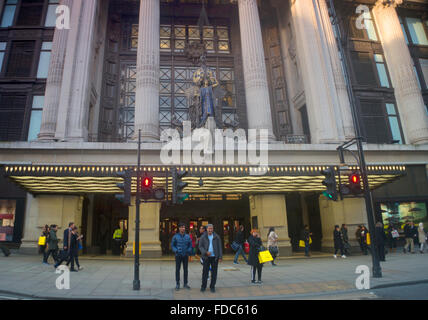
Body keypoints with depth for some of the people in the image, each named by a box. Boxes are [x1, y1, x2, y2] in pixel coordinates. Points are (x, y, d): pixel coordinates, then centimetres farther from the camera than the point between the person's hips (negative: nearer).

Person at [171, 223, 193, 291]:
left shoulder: (187, 236, 3)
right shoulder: (175, 236, -3)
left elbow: (190, 245, 9)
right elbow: (172, 245, 1)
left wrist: (189, 251, -7)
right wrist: (176, 251, -13)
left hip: (185, 255, 2)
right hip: (178, 255, -2)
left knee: (185, 269, 8)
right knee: (177, 269, 2)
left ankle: (185, 284, 20)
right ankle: (177, 284, 14)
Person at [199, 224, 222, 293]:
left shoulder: (216, 237, -1)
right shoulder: (203, 237, -2)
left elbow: (220, 247, 1)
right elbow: (200, 246, -2)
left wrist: (220, 257, -4)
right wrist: (206, 252, -17)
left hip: (214, 257, 1)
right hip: (206, 257, 0)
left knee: (214, 272, 6)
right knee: (205, 272, 3)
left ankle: (212, 286, 18)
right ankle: (203, 286, 17)